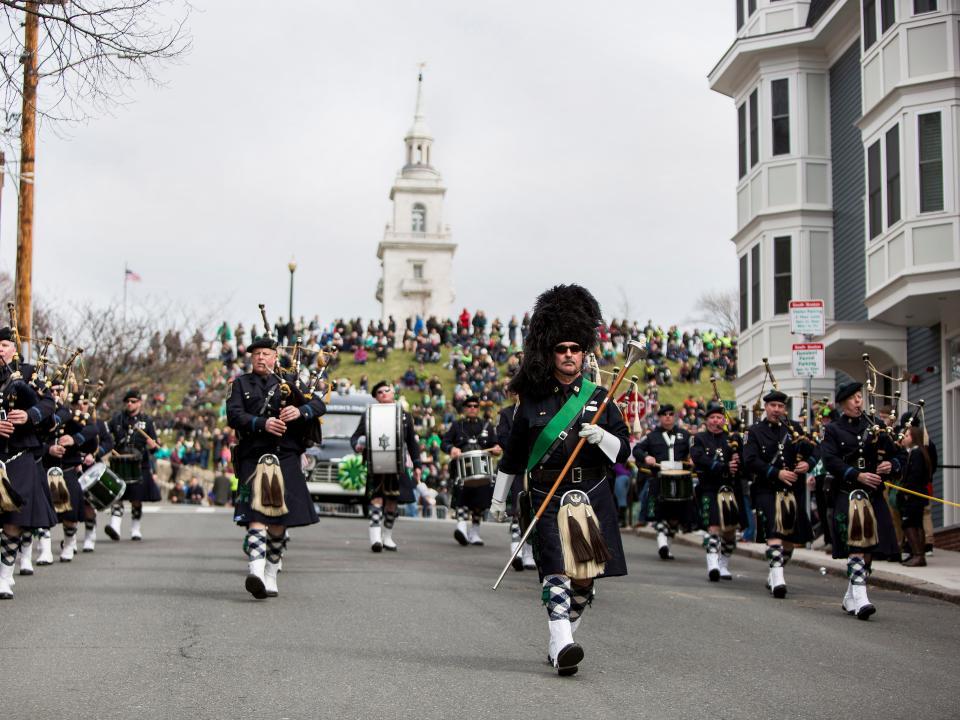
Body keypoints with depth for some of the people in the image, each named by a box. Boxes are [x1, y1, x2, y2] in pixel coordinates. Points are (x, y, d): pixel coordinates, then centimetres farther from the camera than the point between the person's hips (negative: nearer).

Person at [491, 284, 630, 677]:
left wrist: (600, 436, -14)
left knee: (585, 578, 4)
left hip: (593, 494, 2)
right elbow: (513, 453, 14)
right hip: (549, 497, -2)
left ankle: (558, 643, 21)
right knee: (557, 572, -16)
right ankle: (562, 647, -25)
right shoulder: (533, 400, 4)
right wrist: (499, 498, 18)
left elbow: (624, 451, 7)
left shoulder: (598, 397, 7)